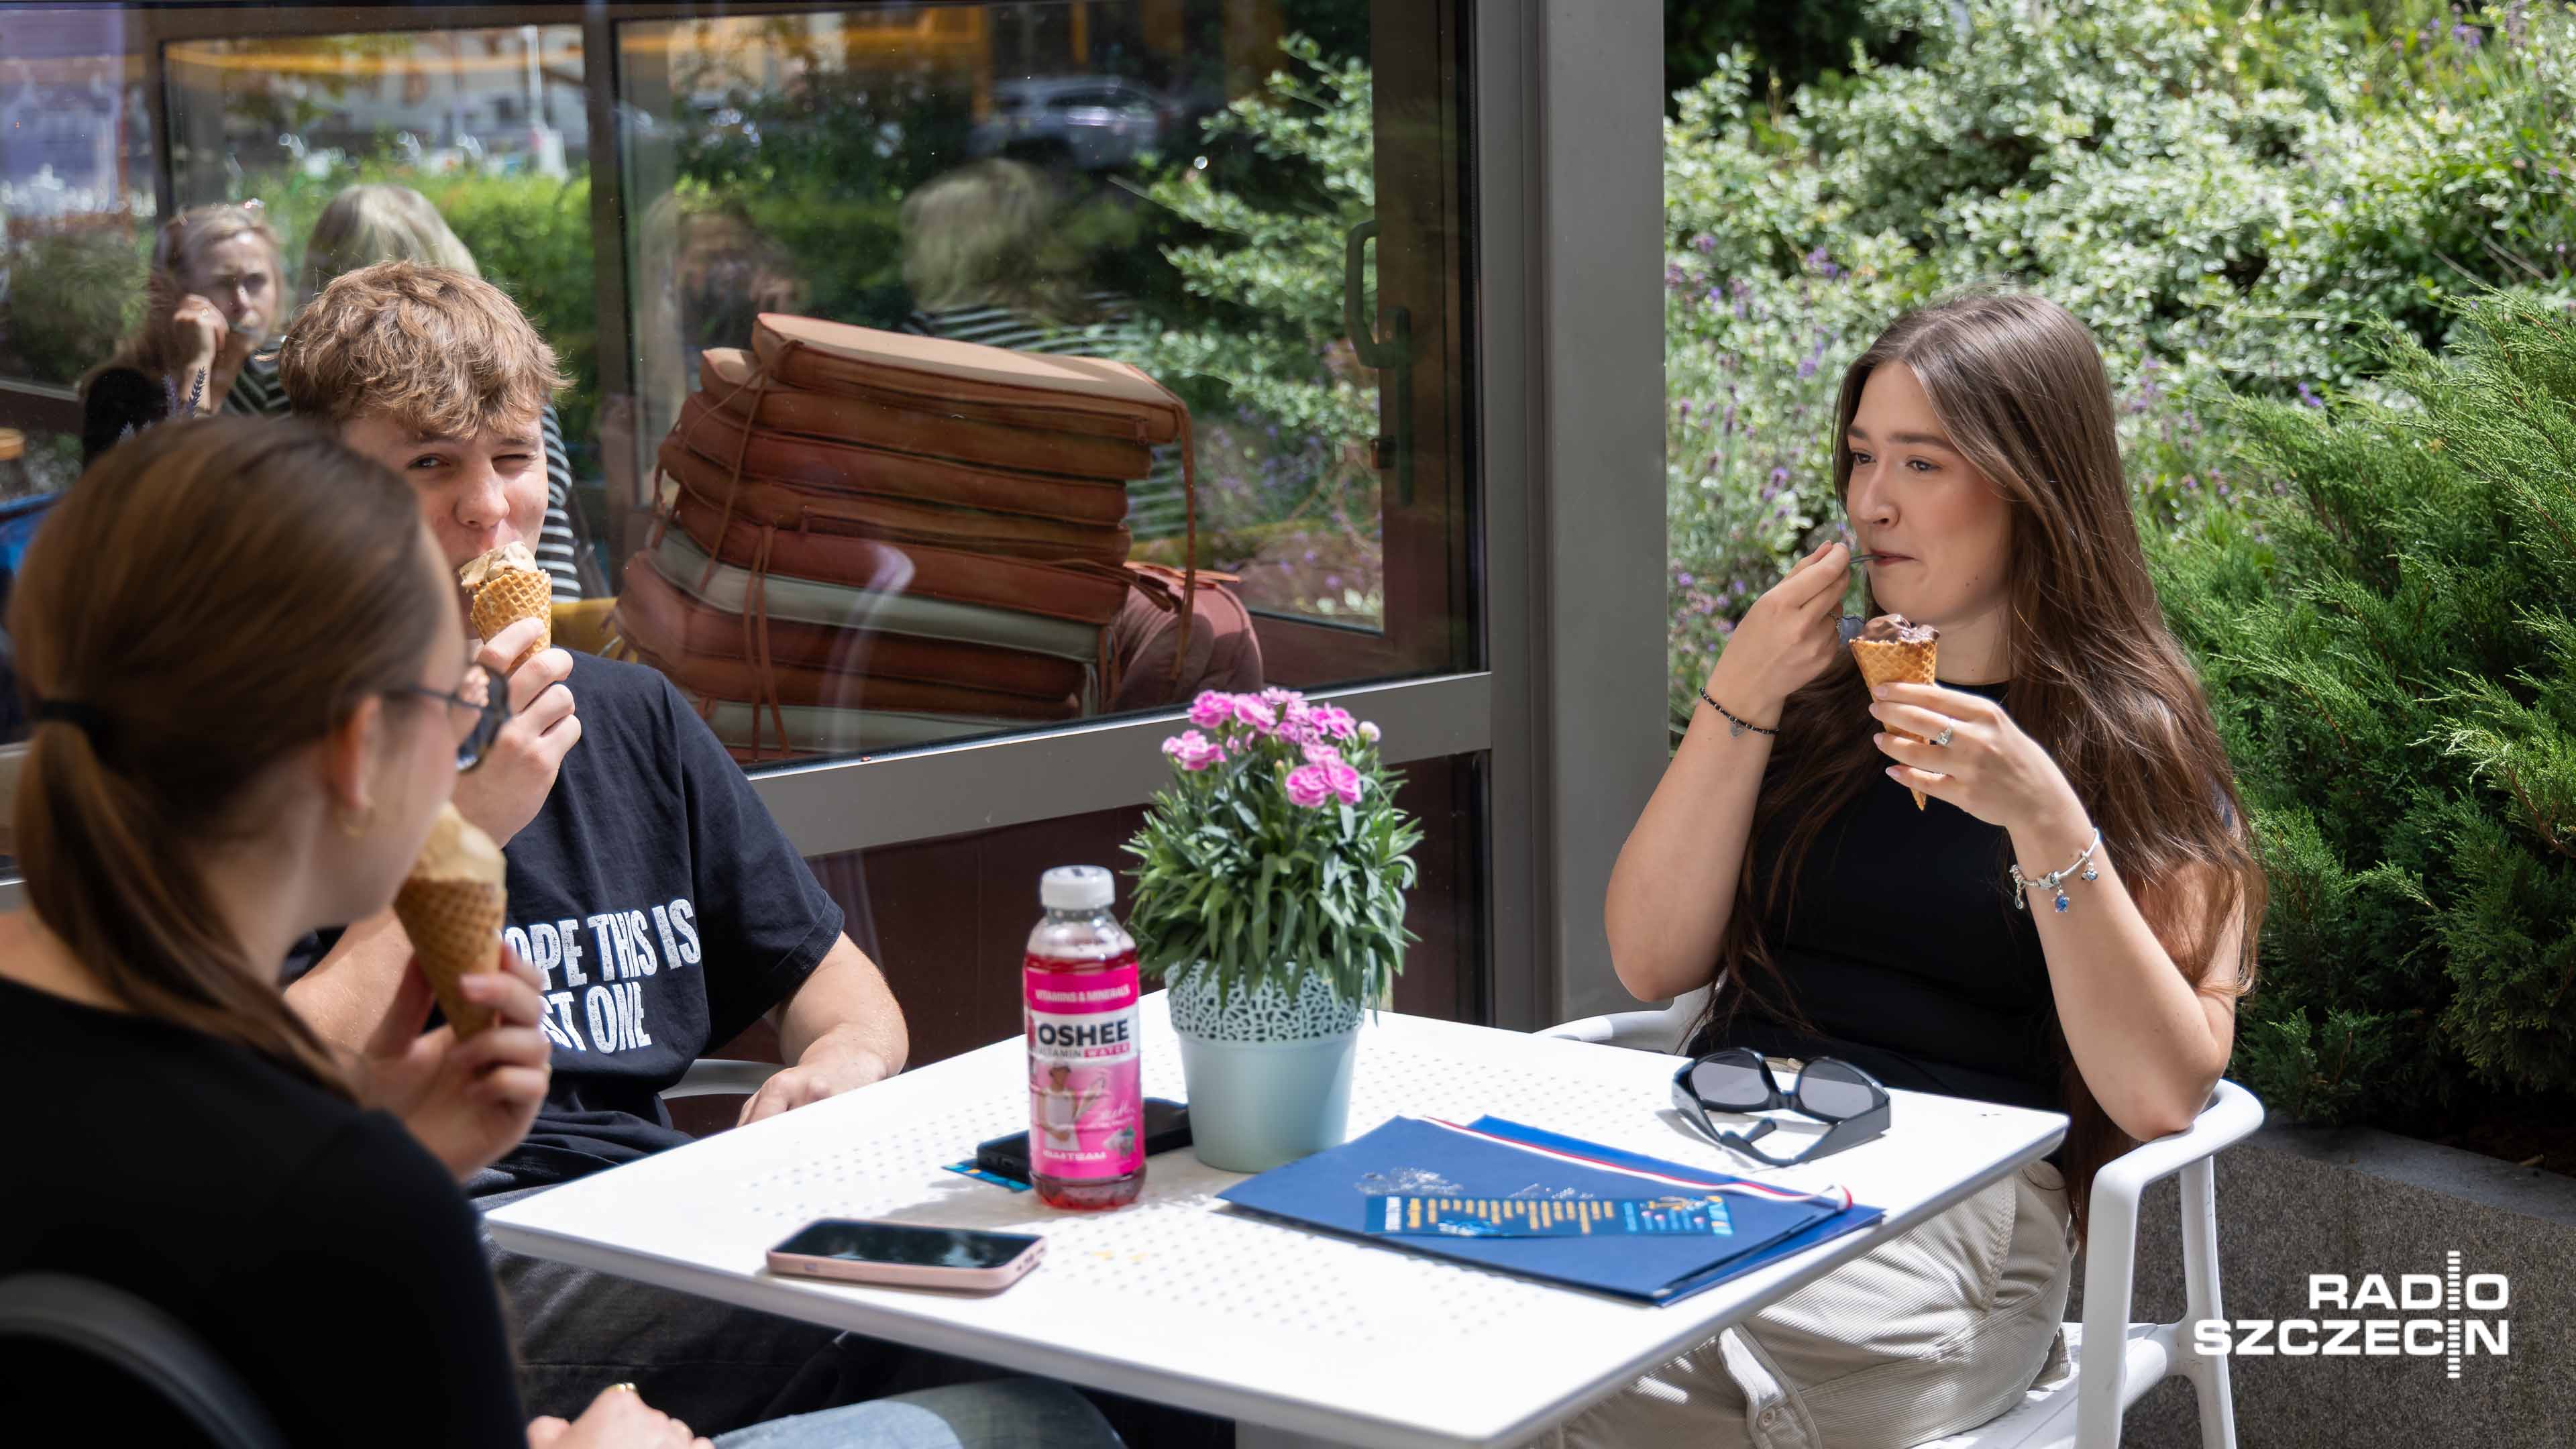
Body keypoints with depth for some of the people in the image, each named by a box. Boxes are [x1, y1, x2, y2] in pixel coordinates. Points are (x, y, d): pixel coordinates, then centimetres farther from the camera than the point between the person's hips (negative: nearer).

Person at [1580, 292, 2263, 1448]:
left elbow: (2163, 1092, -7)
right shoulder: (1819, 693, 17)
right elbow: (1652, 962, 9)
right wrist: (1737, 702, 0)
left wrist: (2044, 820, -16)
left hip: (1963, 1193, -4)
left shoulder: (2137, 746, 5)